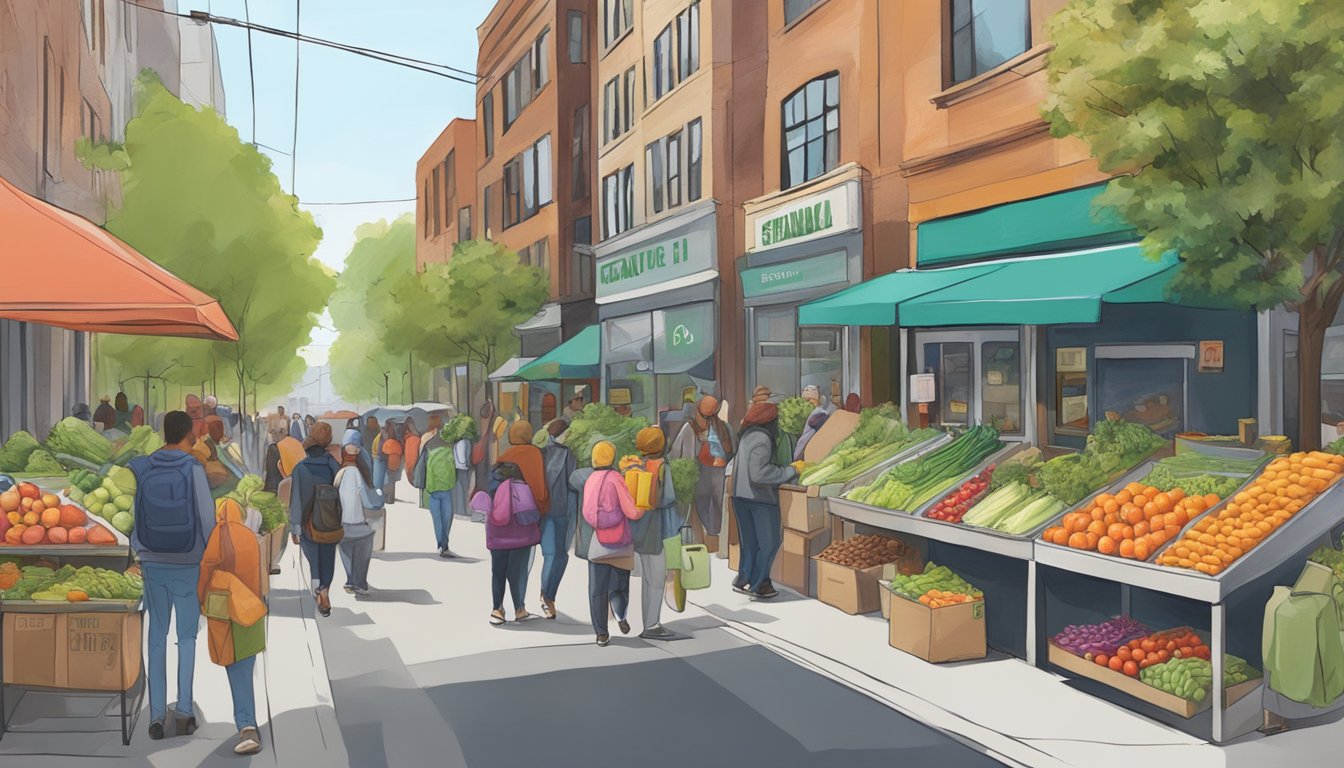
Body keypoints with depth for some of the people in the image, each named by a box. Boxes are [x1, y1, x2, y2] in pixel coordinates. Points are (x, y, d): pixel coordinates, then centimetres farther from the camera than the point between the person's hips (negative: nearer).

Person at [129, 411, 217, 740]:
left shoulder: (140, 468, -3)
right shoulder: (193, 468, -11)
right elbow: (207, 518, -12)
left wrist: (138, 549, 10)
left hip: (152, 563, 2)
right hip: (187, 564, -2)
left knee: (157, 636, 11)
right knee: (187, 637, 10)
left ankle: (157, 715, 9)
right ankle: (184, 710, 5)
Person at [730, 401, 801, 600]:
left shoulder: (748, 435, 10)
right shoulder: (762, 438, -18)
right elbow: (759, 472, -26)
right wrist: (790, 471, -21)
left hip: (741, 496, 9)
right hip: (761, 498, -9)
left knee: (750, 542, 16)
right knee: (769, 542, 2)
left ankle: (744, 580, 19)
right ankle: (756, 584, 5)